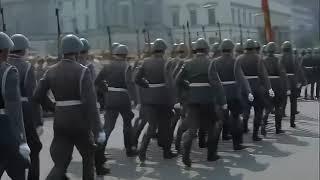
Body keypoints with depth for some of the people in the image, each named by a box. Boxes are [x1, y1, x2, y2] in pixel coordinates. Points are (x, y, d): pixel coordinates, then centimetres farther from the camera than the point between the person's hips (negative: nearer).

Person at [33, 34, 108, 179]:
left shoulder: (51, 71, 4)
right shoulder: (82, 71, -11)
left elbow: (37, 97, 3)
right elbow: (90, 102, -20)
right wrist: (98, 130, -20)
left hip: (60, 121, 4)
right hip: (79, 121, -4)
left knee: (60, 164, 7)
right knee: (88, 154, 21)